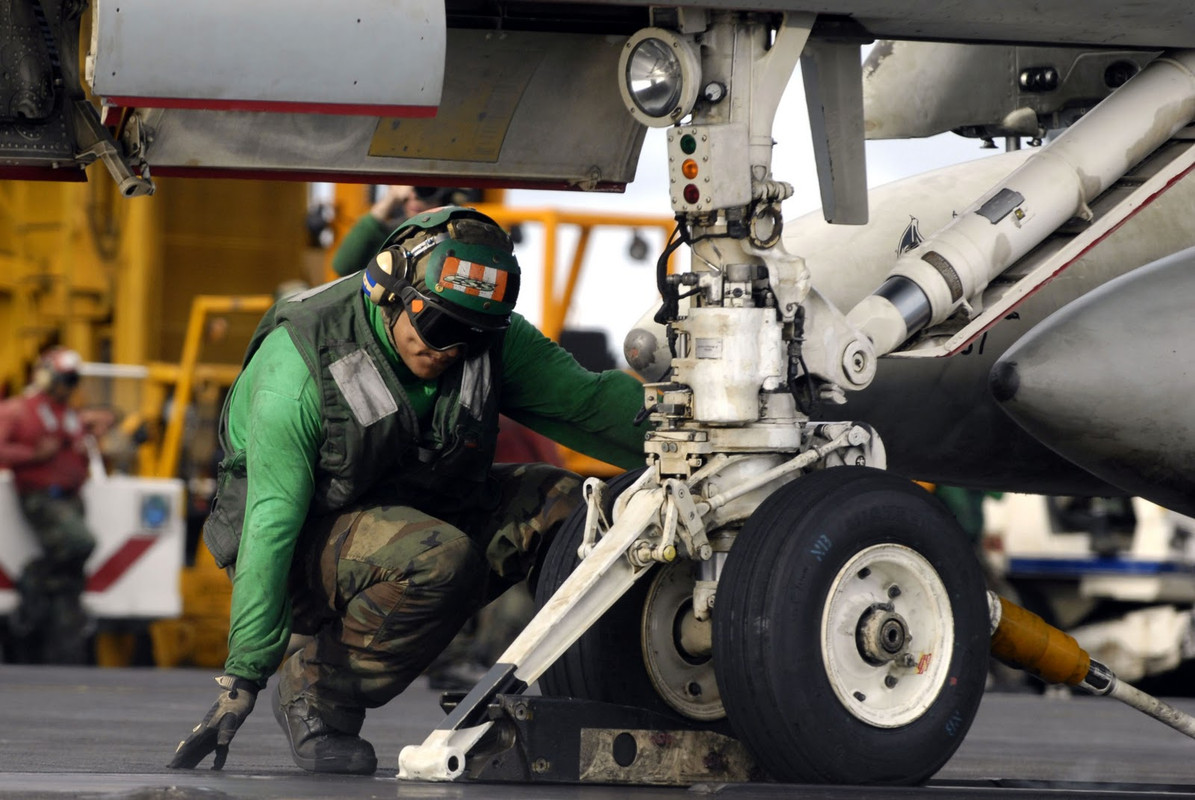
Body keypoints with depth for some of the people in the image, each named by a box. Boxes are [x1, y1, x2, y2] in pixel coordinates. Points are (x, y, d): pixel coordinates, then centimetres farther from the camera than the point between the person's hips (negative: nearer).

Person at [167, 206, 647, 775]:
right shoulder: (298, 364, -26)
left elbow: (589, 402, -8)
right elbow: (271, 524, -28)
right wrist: (242, 676, -31)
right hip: (305, 547, -6)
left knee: (566, 505, -13)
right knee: (438, 558, -35)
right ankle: (313, 692, -16)